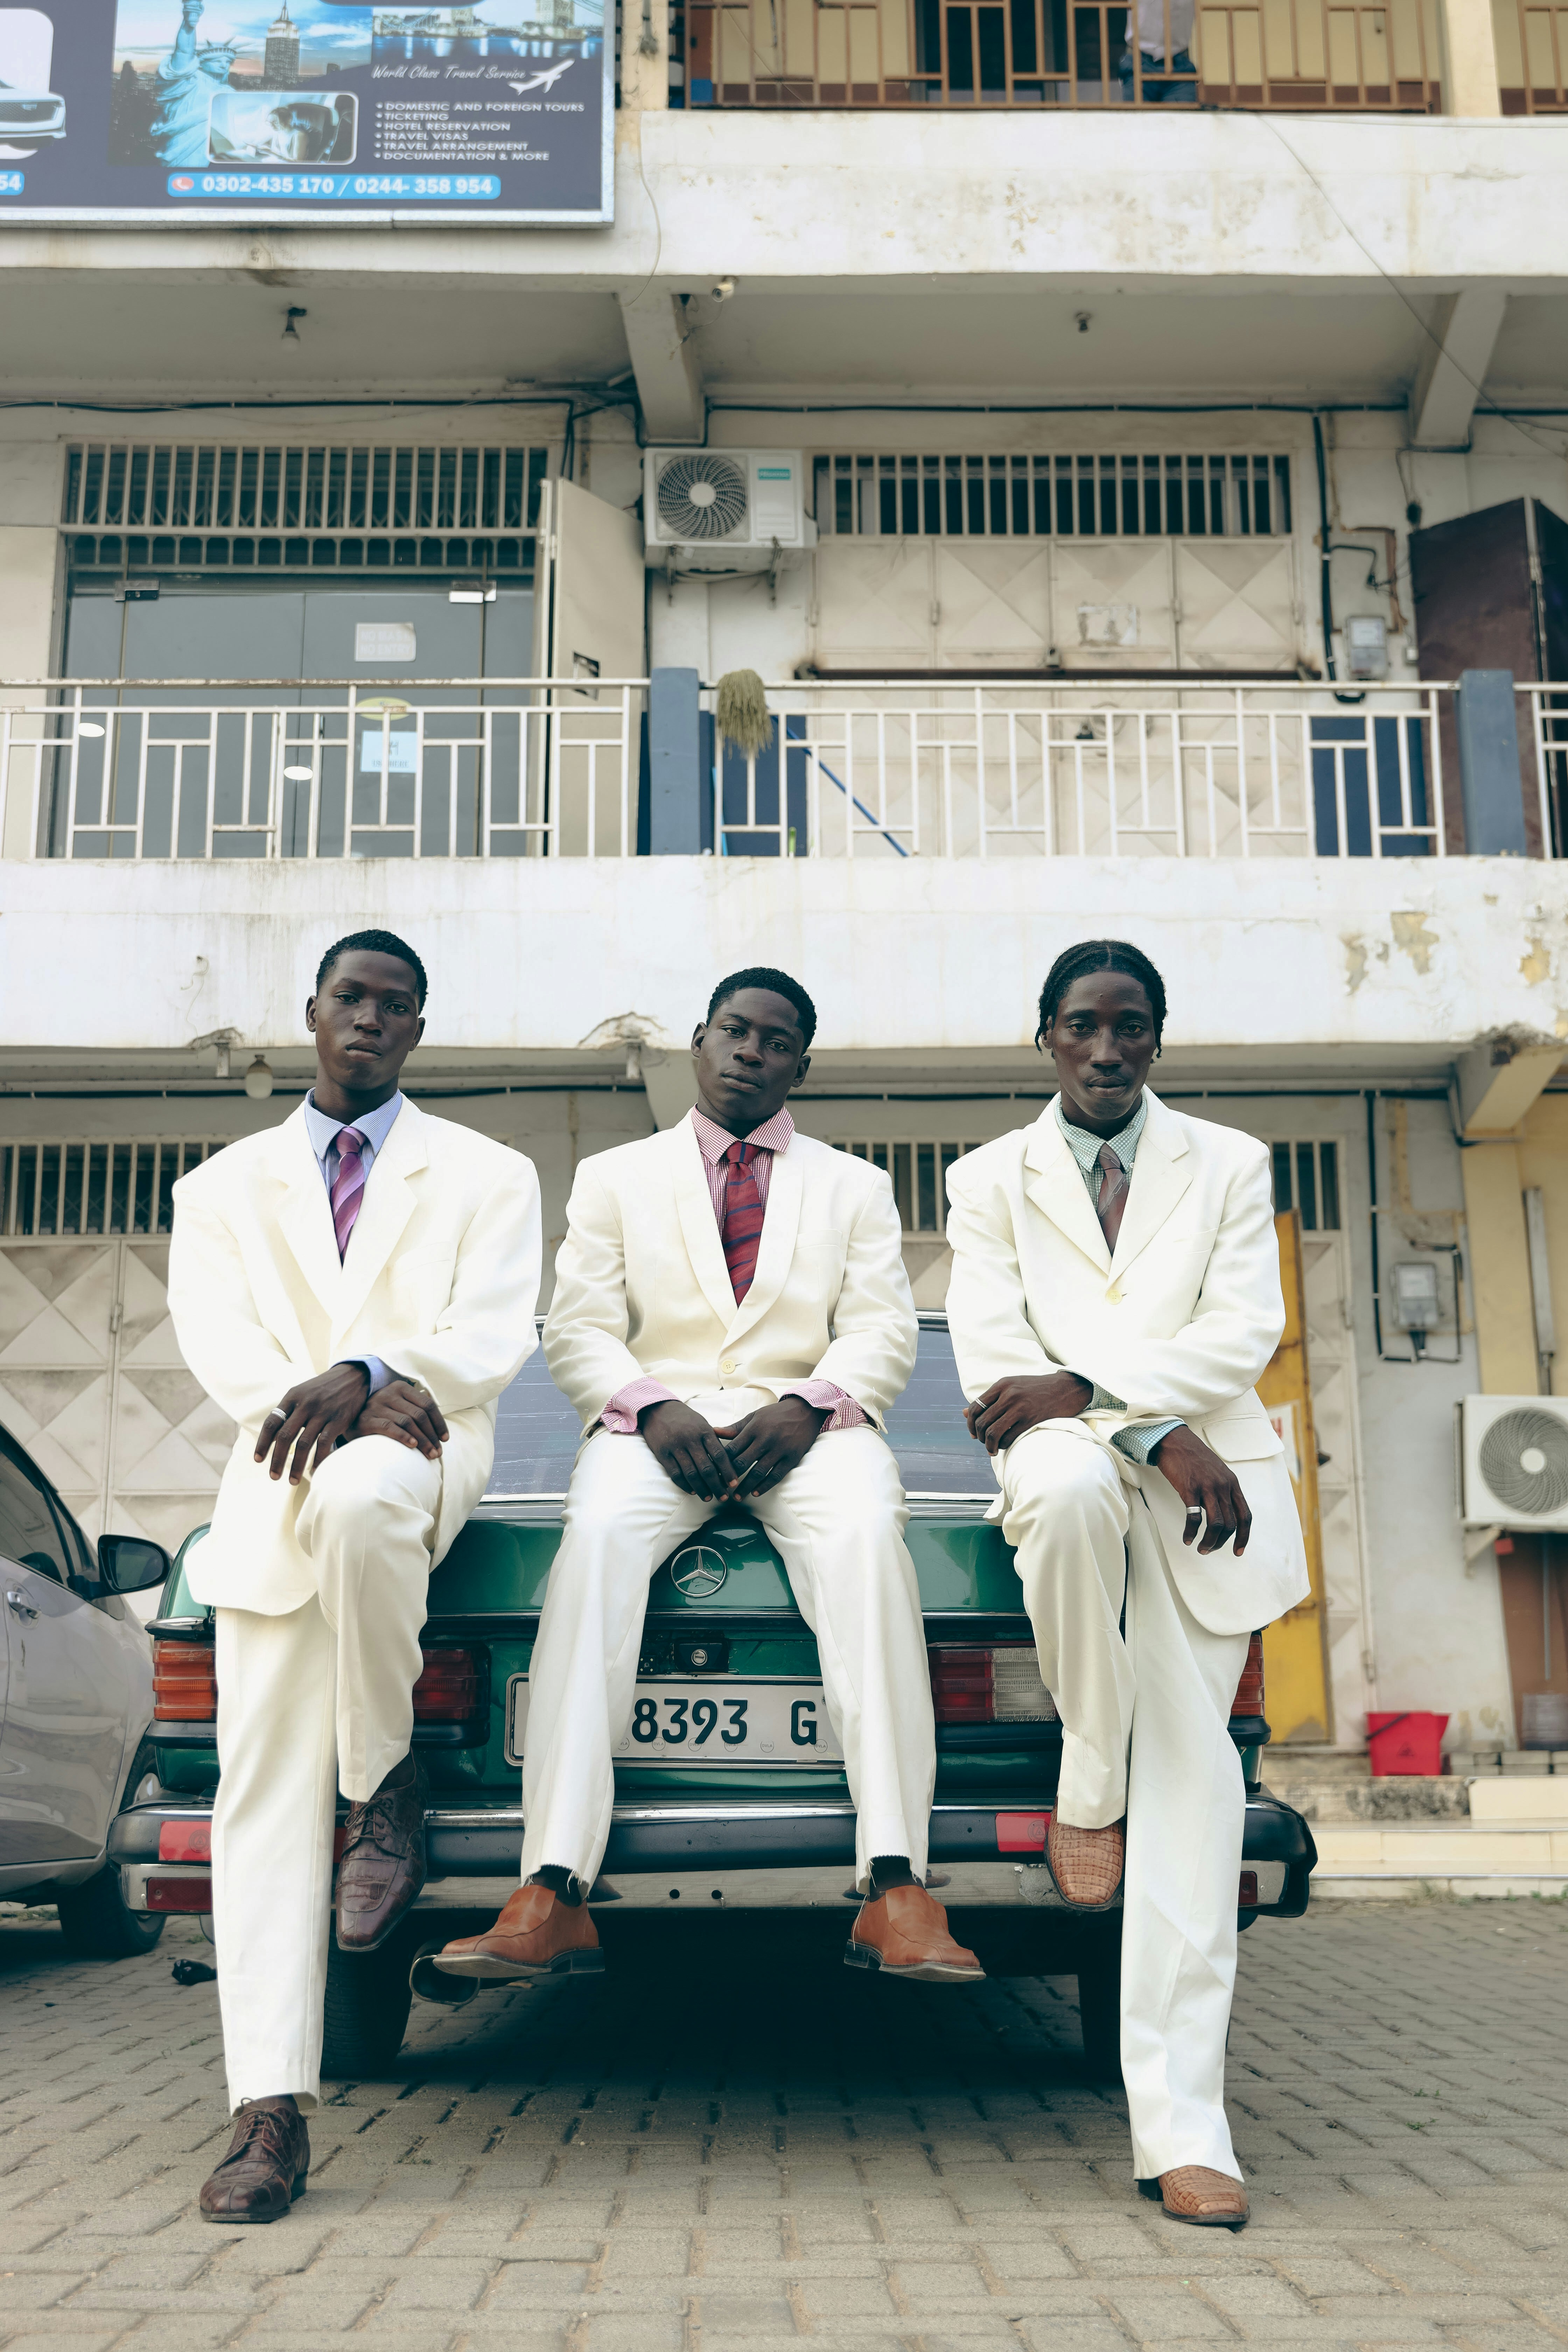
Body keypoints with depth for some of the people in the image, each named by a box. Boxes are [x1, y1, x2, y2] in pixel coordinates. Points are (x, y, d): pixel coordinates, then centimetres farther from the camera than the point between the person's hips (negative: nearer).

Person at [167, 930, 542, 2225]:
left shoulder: (487, 1174, 15)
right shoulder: (224, 1186, 20)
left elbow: (494, 1335, 0)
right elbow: (215, 1341, 4)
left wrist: (368, 1378, -20)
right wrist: (310, 1397, -17)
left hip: (424, 1451, -2)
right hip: (275, 1479, 2)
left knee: (357, 1495, -39)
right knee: (265, 1790, -10)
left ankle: (389, 1783, -15)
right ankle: (272, 2112, -10)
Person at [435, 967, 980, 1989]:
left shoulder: (855, 1185, 21)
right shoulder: (615, 1177, 20)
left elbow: (883, 1335, 8)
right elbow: (579, 1331, 8)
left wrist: (805, 1407, -14)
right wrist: (652, 1409, -13)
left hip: (808, 1426, 0)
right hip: (657, 1420, 0)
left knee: (867, 1534, -35)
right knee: (599, 1536, -35)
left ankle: (896, 1887, -42)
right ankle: (553, 1894, -41)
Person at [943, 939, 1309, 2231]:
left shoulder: (1230, 1165, 17)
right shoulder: (989, 1178, 14)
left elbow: (1245, 1332, 2)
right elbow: (992, 1359, 1)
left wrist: (1085, 1382, -13)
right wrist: (1159, 1435, -13)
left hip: (1208, 1481, 1)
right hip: (1065, 1455, 0)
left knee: (1192, 1762, -13)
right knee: (1070, 1484, -38)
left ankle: (1180, 2125, -12)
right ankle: (1087, 1785, -15)